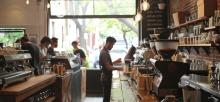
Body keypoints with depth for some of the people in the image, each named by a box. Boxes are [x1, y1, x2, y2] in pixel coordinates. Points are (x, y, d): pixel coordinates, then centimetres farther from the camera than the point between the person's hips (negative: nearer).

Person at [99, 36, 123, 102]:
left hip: (107, 77, 10)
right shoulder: (104, 53, -20)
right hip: (106, 78, -10)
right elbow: (108, 67, -23)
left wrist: (115, 62, 12)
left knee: (107, 96, 16)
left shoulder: (106, 51, 12)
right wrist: (117, 68, -12)